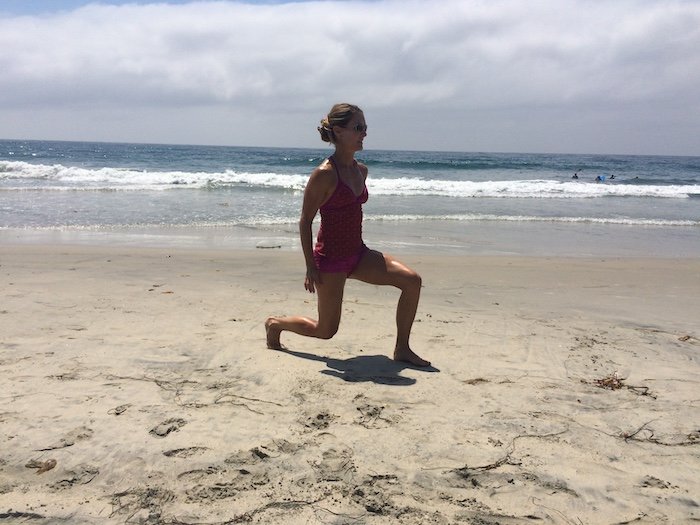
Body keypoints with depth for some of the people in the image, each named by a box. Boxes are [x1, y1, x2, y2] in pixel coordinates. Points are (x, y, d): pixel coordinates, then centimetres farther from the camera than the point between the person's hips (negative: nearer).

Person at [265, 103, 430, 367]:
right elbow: (305, 221, -14)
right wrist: (310, 267, -15)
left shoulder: (361, 170, 5)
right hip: (331, 259, -7)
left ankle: (402, 349, 4)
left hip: (358, 254, 7)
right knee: (326, 330, 5)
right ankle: (275, 323, 34)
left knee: (412, 280, -9)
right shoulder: (324, 174, -18)